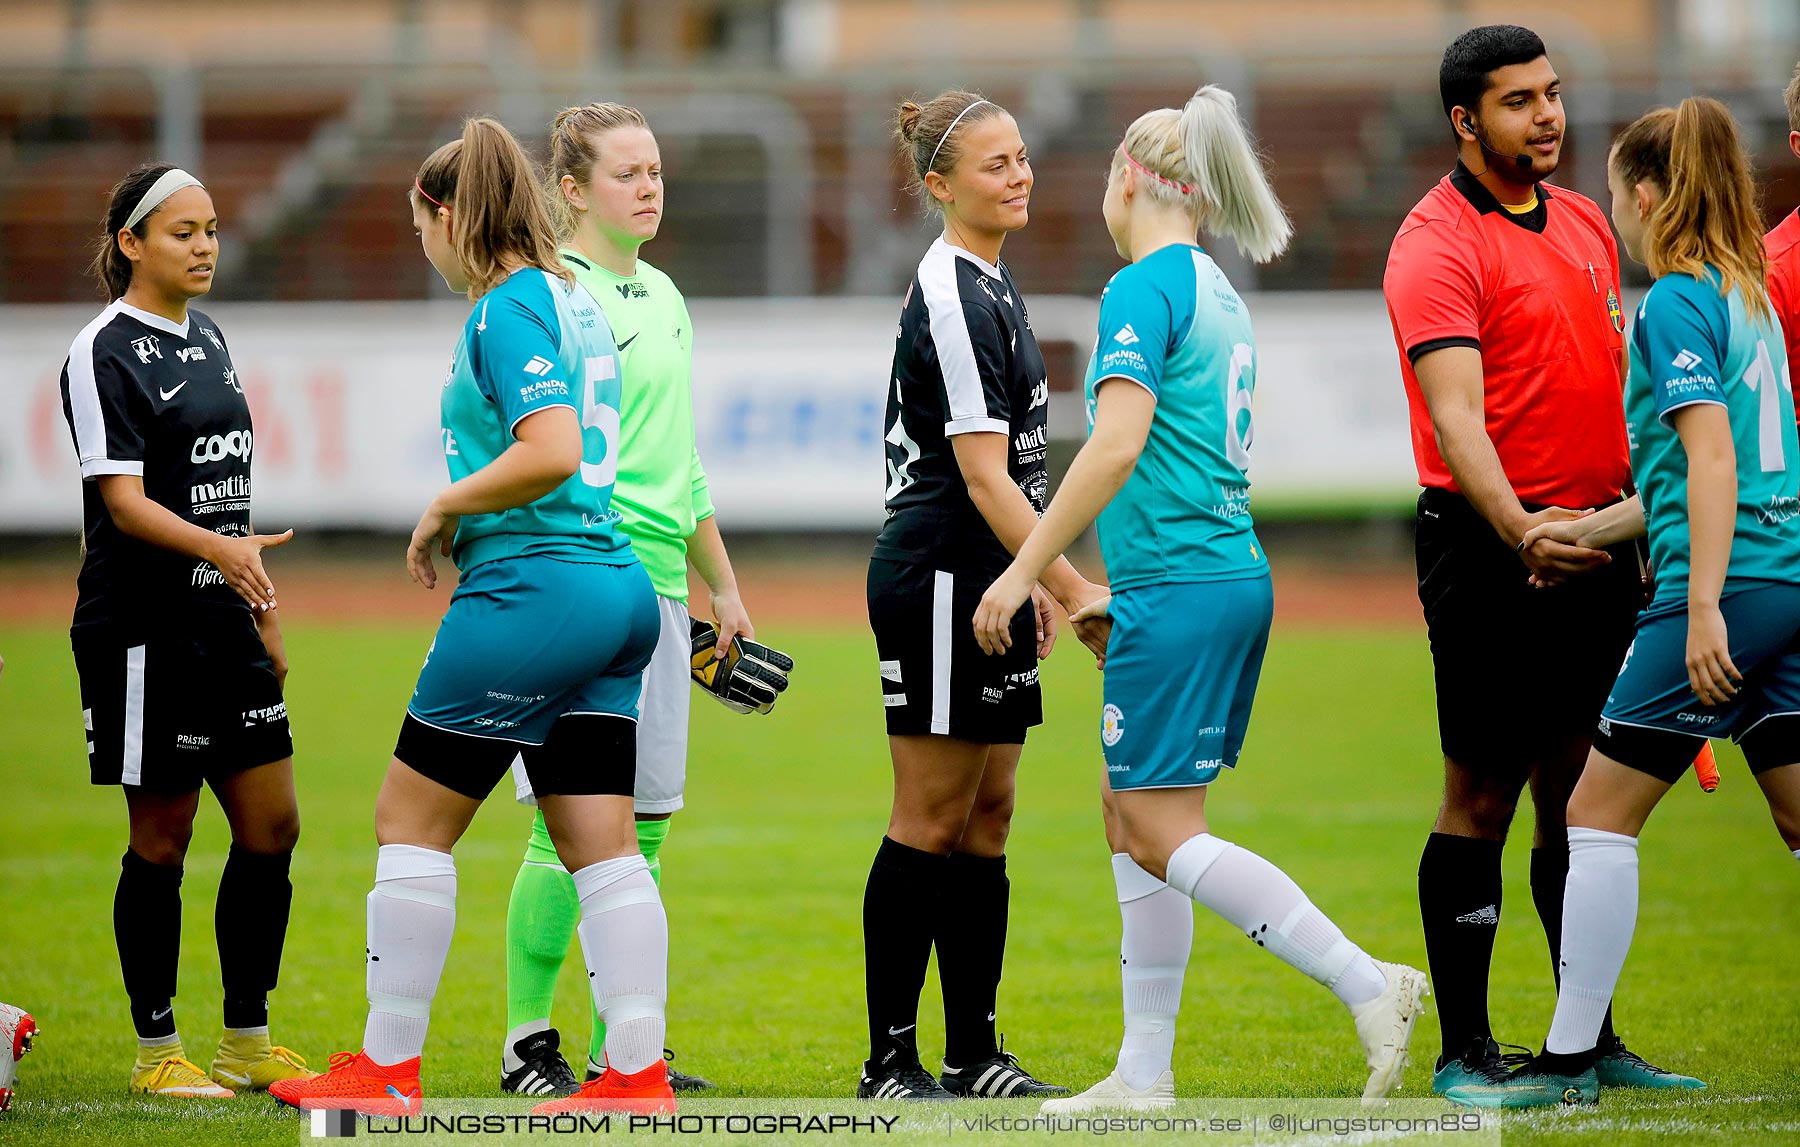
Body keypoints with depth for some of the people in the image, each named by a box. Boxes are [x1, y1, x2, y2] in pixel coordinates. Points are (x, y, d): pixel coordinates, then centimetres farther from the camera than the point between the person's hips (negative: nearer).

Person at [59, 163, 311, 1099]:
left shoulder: (206, 339, 14)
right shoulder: (105, 352, -11)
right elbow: (123, 501, -18)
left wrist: (262, 613, 20)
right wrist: (221, 549, -33)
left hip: (223, 624, 8)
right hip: (143, 627, -8)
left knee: (272, 828, 5)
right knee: (161, 838, -1)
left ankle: (248, 1040, 15)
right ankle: (156, 1050, 10)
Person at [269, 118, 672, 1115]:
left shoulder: (506, 309, -12)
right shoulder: (572, 301, 16)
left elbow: (549, 451, -23)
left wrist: (444, 510, -10)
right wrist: (462, 515, 15)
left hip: (530, 586, -9)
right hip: (613, 587, 9)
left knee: (411, 819, 1)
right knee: (601, 844, 6)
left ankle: (387, 1068, 5)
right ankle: (638, 1071, 1)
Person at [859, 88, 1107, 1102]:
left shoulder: (989, 285, 14)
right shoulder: (953, 297, -16)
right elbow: (982, 476, -21)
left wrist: (1030, 583, 21)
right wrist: (1071, 588, -23)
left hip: (988, 586, 10)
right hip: (939, 585, -10)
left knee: (986, 821, 10)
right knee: (931, 822, -5)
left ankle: (975, 1055, 13)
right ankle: (890, 1060, 1)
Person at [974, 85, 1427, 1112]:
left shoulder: (1145, 288, -11)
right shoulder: (1219, 295, 17)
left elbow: (1119, 445, -22)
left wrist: (1023, 572, -19)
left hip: (1180, 590, -9)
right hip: (1232, 577, 9)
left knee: (1163, 832, -7)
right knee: (1135, 817, 12)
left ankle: (1369, 985, -14)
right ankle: (1144, 1075, 13)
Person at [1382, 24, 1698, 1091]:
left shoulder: (1585, 221, 13)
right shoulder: (1437, 244, -12)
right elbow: (1456, 416, -23)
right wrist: (1520, 533, -36)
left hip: (1598, 546, 7)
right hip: (1491, 550, -7)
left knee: (1582, 794, 11)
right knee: (1482, 797, -3)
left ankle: (1591, 1039, 16)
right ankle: (1465, 1049, 4)